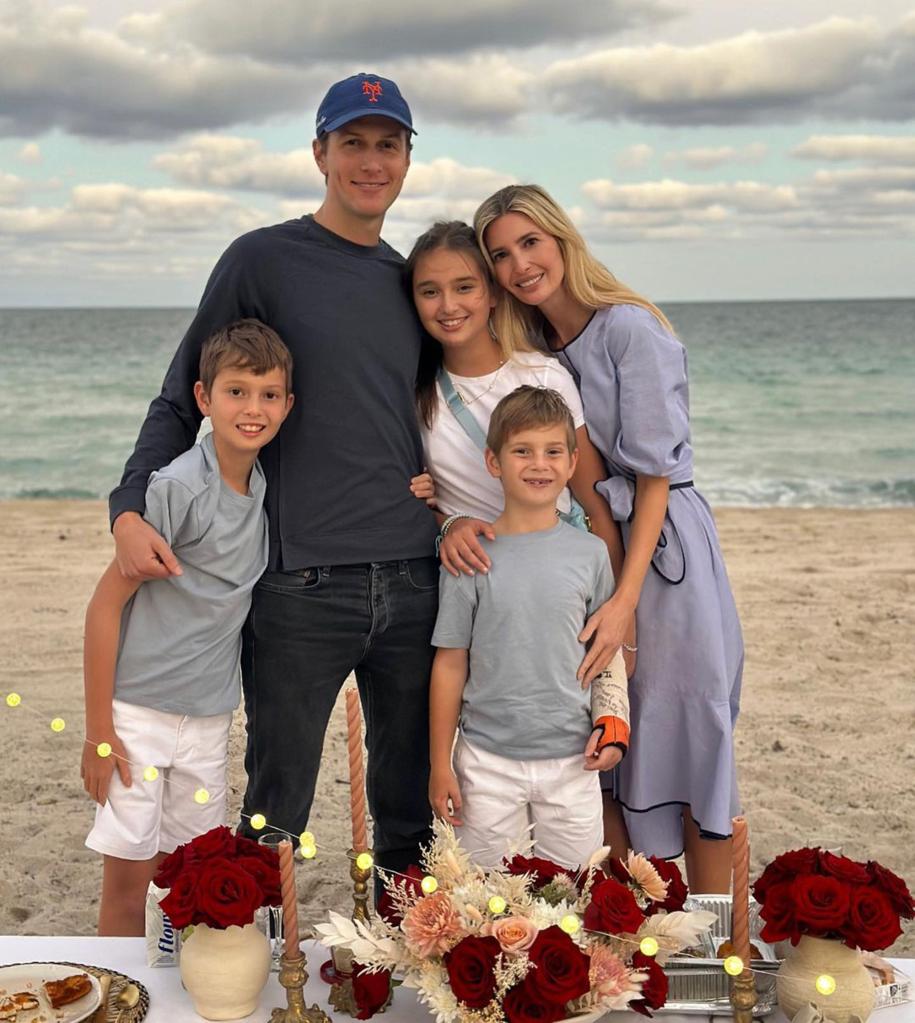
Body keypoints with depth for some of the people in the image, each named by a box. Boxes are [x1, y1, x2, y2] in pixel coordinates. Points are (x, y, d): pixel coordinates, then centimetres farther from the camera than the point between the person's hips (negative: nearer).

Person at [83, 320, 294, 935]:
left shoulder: (265, 488, 3)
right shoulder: (178, 487, -16)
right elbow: (107, 604, -13)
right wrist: (99, 732, -13)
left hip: (209, 717, 6)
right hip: (139, 713, -5)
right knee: (130, 882, 2)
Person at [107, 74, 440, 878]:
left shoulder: (411, 279, 14)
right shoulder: (264, 260, 0)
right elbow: (181, 403, 1)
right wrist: (129, 507, -15)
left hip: (415, 581, 5)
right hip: (302, 585, -4)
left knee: (410, 813, 14)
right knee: (277, 815, 4)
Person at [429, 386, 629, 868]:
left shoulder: (590, 553, 1)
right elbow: (450, 664, -1)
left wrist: (611, 720, -4)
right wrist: (440, 765, 1)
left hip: (572, 758, 2)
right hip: (487, 760, -1)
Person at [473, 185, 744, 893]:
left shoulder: (630, 328, -13)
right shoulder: (532, 346, 8)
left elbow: (655, 475, -16)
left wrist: (625, 601, -22)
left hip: (663, 549, -6)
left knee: (688, 745, 2)